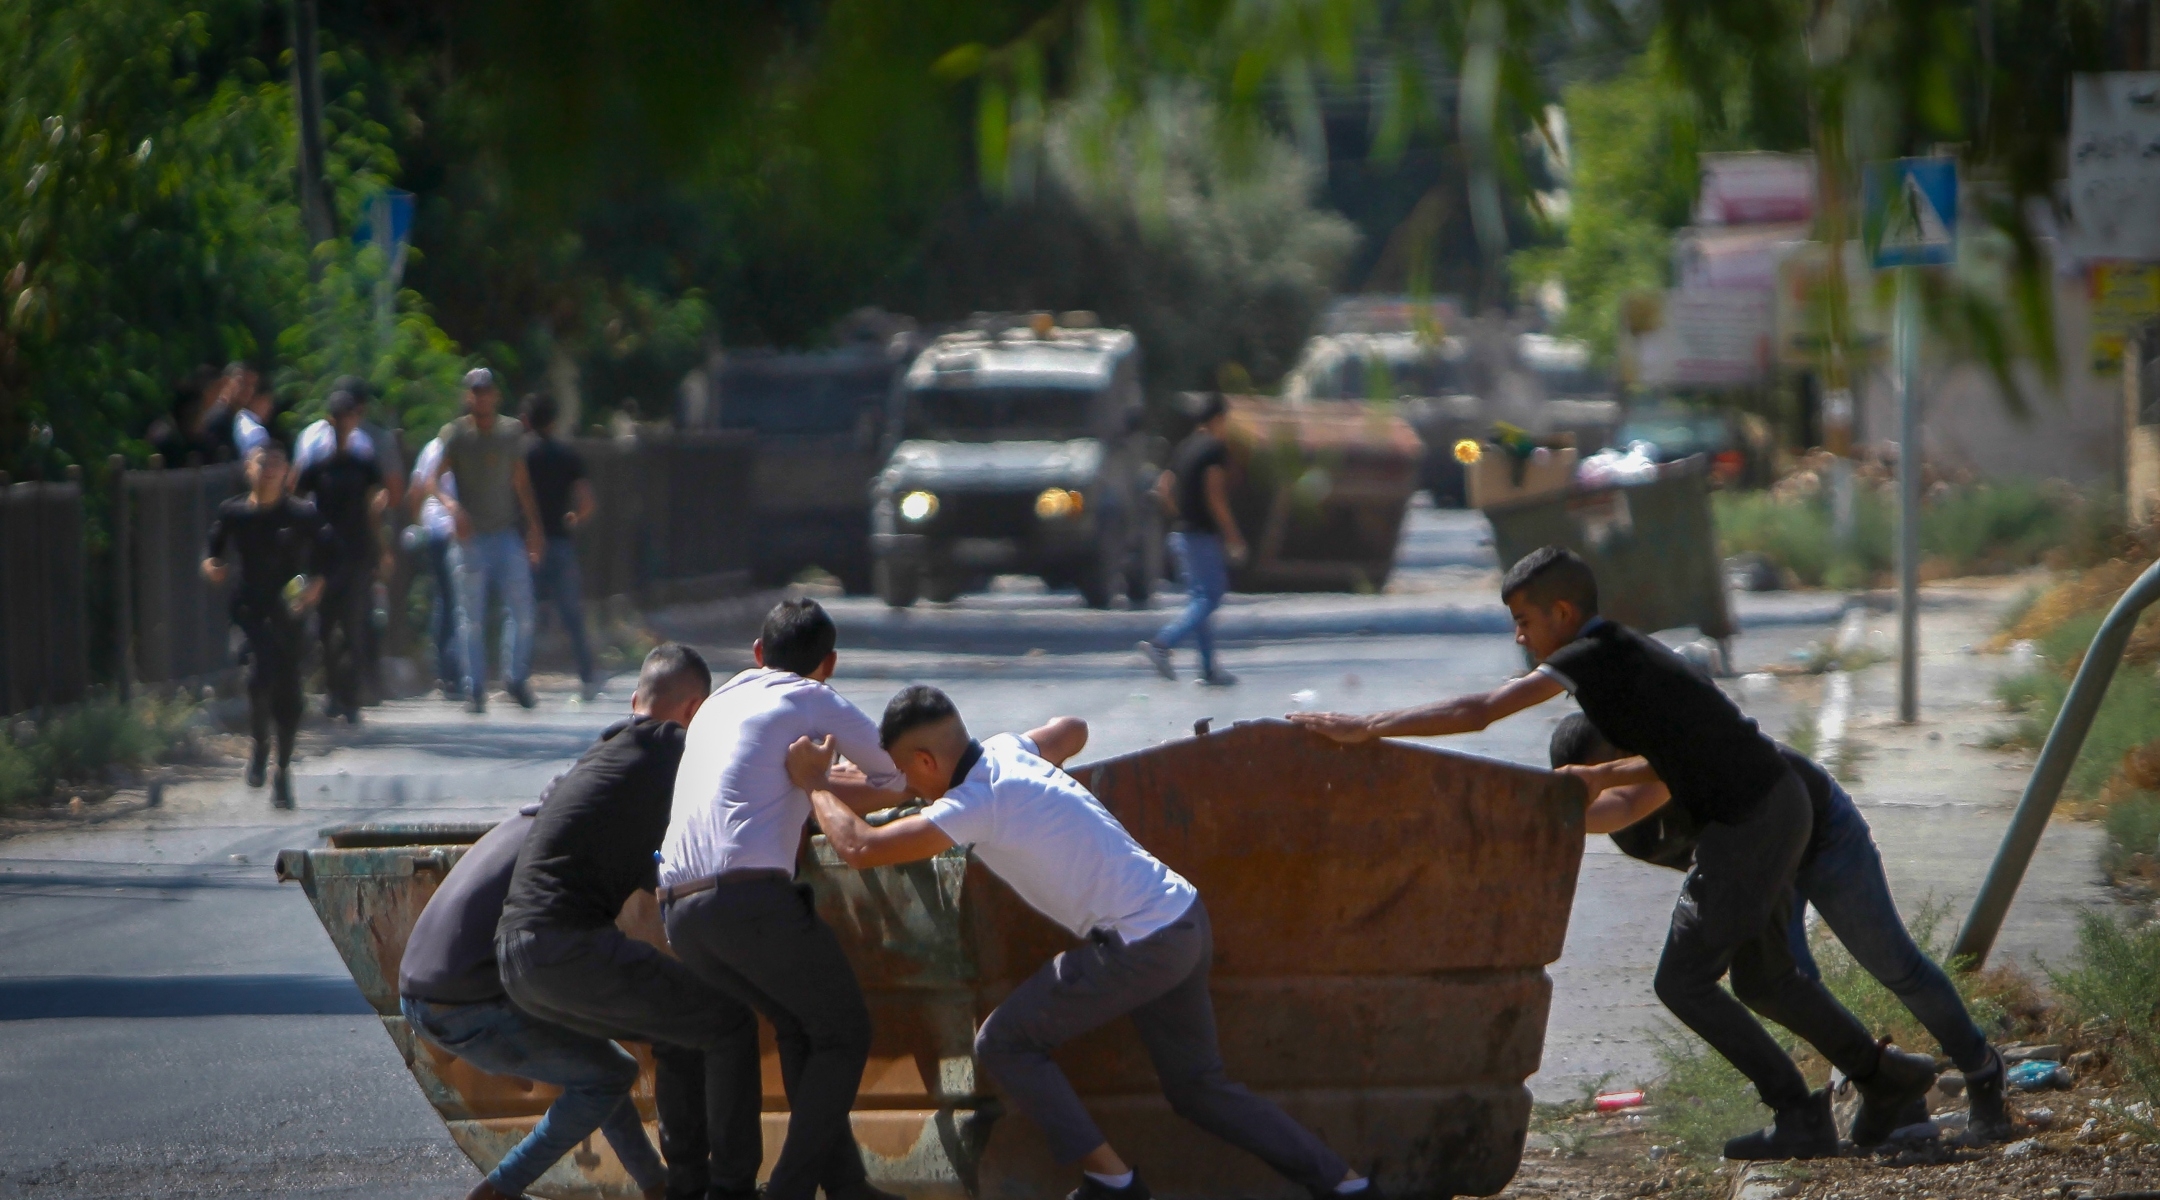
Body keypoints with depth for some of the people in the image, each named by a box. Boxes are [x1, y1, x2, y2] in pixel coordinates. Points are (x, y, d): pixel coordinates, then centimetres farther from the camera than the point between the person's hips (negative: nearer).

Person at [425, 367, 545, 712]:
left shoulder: (512, 431, 8)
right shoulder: (455, 434, -3)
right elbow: (431, 479, -9)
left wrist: (533, 528, 13)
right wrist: (450, 504, -28)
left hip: (508, 535, 3)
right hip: (471, 538, -3)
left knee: (522, 611, -1)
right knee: (472, 617, -1)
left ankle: (517, 679, 16)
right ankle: (475, 689, 7)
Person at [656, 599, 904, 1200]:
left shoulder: (717, 705, 29)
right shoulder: (814, 702, 10)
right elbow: (896, 773, 22)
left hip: (680, 913, 7)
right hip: (754, 898, -7)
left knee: (798, 1024, 24)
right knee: (844, 1035, 9)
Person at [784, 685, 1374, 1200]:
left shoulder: (979, 803, -17)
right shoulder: (1008, 749, 8)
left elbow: (861, 848, -22)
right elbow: (1073, 730, 33)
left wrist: (815, 783, -5)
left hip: (1141, 943, -9)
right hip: (1186, 918, 9)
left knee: (1004, 1044, 1)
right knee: (1198, 1086, 18)